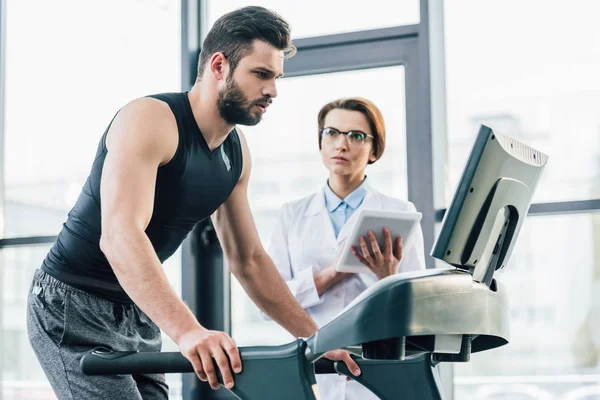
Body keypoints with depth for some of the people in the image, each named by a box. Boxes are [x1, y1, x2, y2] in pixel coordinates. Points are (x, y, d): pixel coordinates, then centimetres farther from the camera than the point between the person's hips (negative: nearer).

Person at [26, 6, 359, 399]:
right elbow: (119, 236, -35)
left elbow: (249, 259, 12)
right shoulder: (150, 119, -21)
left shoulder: (237, 151, 5)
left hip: (141, 316, 8)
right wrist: (187, 330, -47)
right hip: (73, 305, -8)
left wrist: (315, 338, 4)